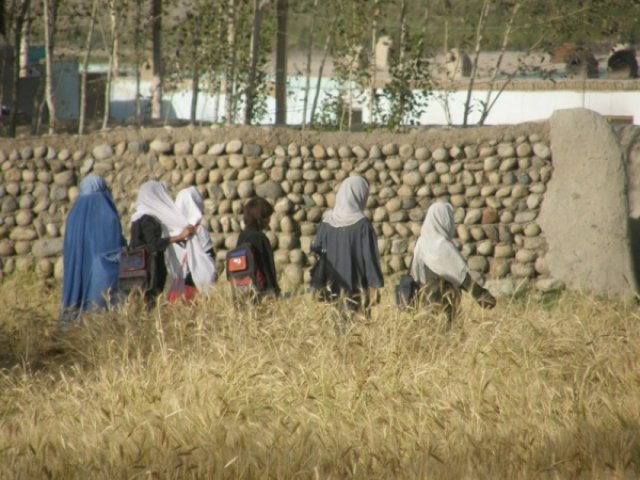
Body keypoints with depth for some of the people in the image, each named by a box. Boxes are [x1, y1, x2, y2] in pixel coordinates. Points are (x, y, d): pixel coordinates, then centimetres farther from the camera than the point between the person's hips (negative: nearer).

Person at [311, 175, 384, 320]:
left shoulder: (327, 221, 2)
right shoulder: (362, 224, -12)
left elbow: (316, 252, 8)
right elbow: (370, 257, -12)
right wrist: (375, 286, -5)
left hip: (332, 288, 5)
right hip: (357, 289, -5)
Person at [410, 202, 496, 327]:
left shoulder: (422, 242, 6)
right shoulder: (443, 246, -16)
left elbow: (413, 275, 13)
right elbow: (462, 274, -17)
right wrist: (482, 295, -14)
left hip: (424, 299, 8)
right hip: (443, 301, -8)